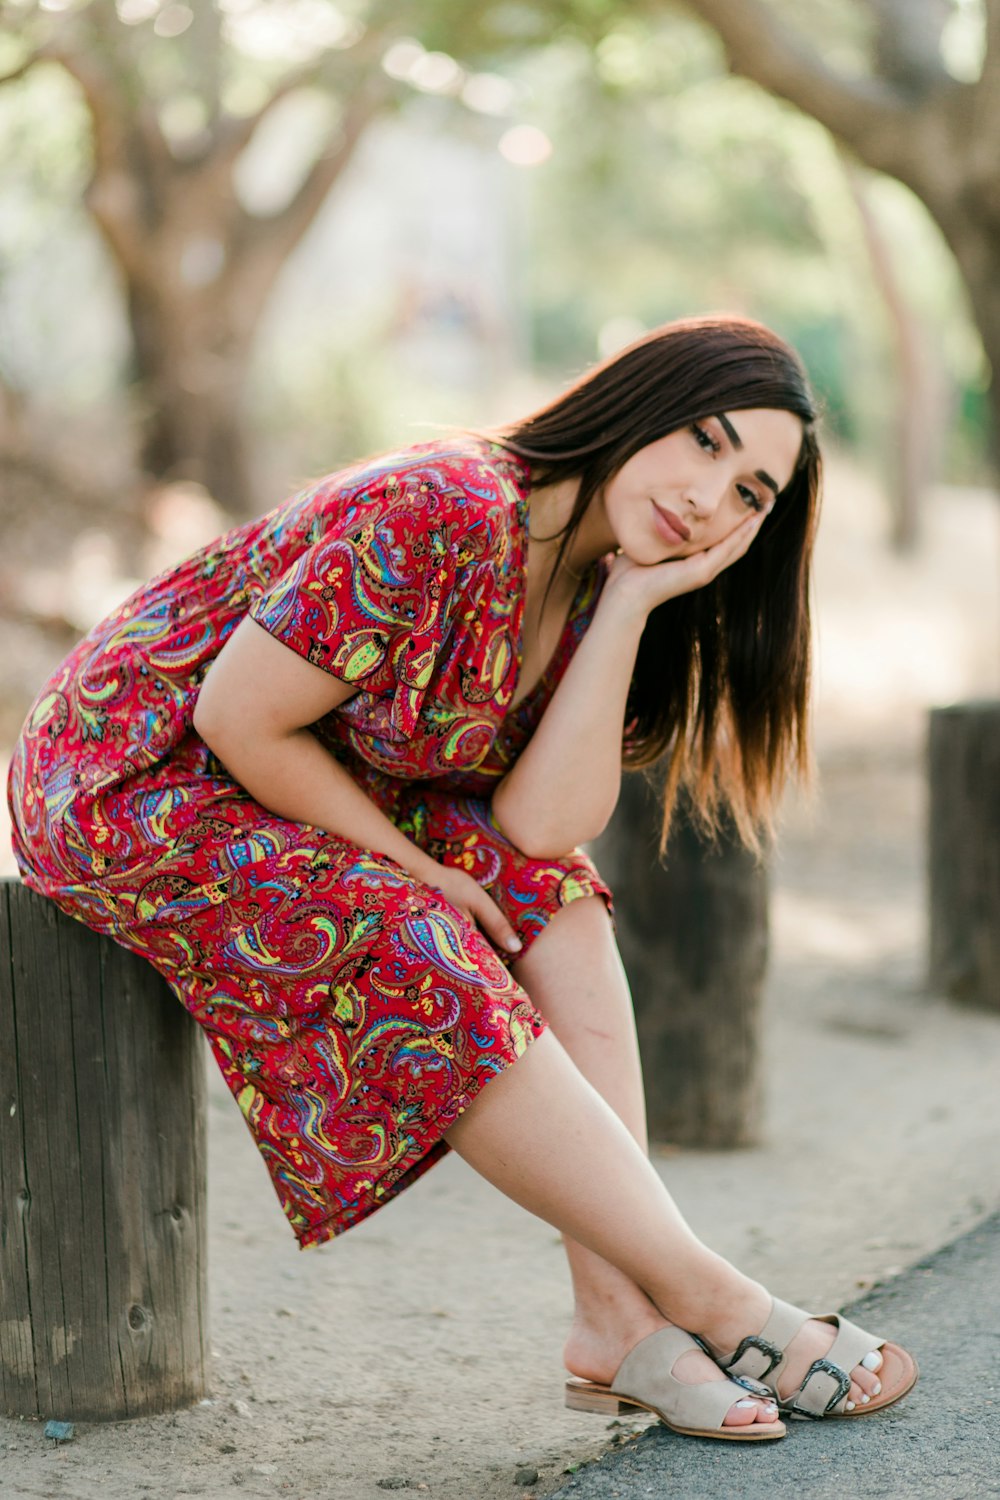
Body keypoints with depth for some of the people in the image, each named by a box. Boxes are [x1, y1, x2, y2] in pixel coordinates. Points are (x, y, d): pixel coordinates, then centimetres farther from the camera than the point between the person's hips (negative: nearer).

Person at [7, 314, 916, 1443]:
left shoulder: (594, 588, 0)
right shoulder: (438, 516, -27)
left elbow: (542, 828, -13)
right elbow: (241, 722, -24)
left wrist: (629, 607, -19)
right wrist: (409, 865, -15)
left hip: (287, 796, 8)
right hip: (135, 790, -8)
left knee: (547, 890, -11)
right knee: (428, 973, -24)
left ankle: (620, 1315, -15)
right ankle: (704, 1297, -15)